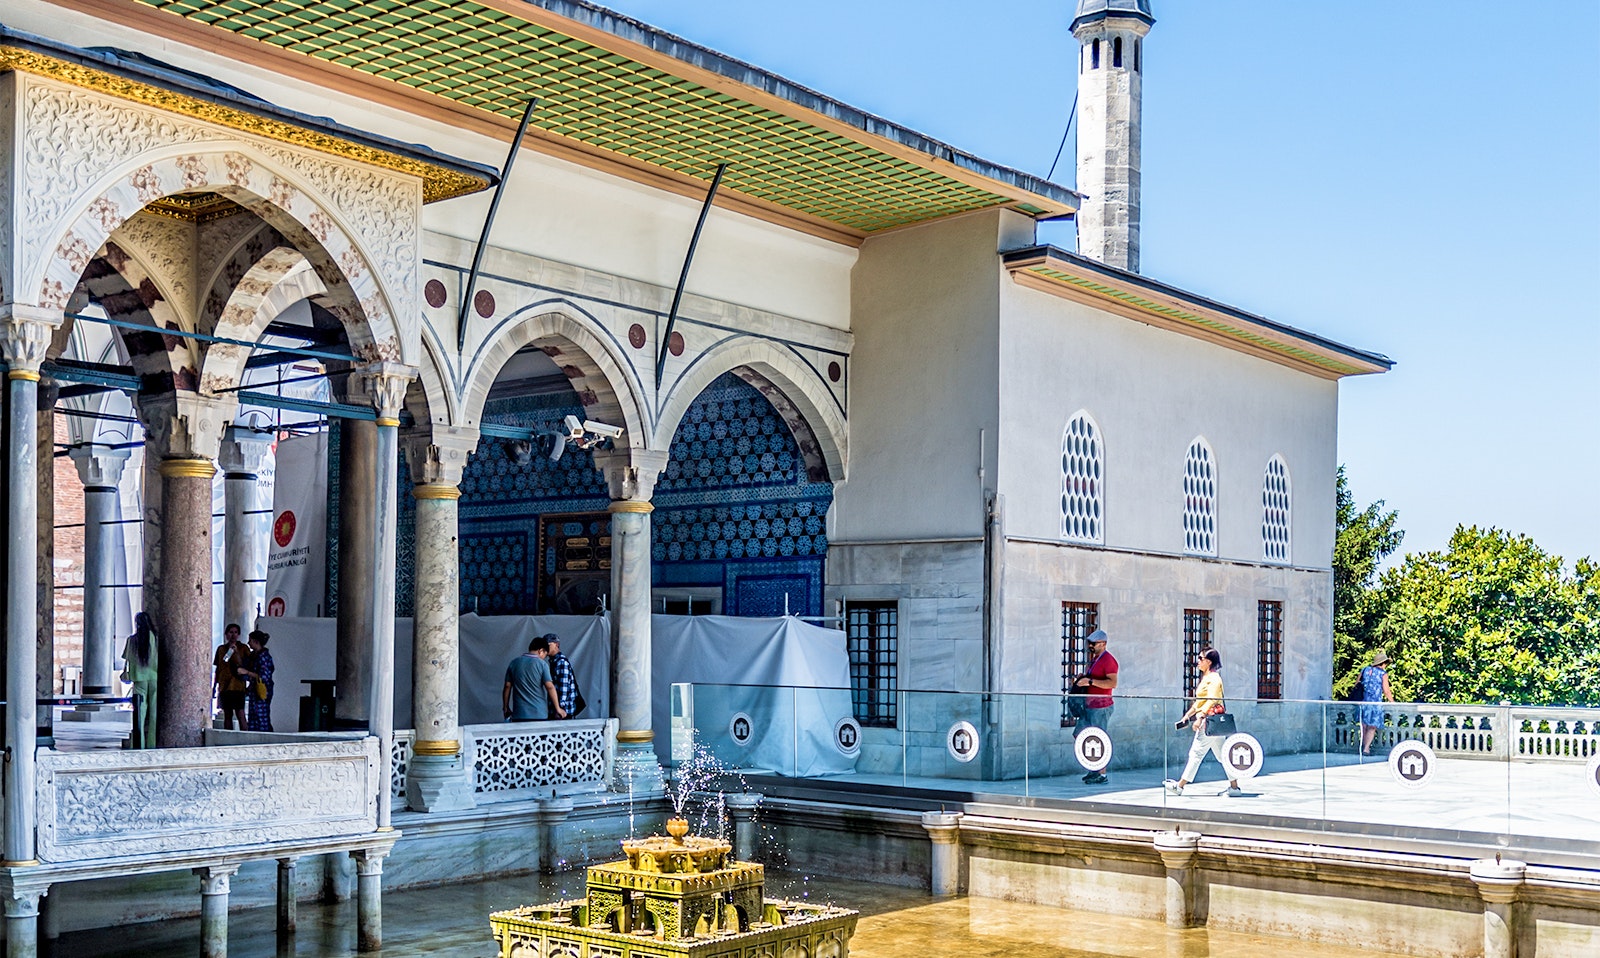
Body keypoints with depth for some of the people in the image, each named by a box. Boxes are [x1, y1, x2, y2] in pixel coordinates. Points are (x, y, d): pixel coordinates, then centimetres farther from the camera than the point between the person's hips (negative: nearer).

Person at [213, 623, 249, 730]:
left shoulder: (243, 648, 3)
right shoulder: (221, 649, 13)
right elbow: (218, 668, 18)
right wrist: (215, 685, 16)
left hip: (237, 685, -4)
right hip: (224, 685, 4)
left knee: (240, 714, -12)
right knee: (227, 715, 6)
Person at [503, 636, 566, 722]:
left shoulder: (514, 663, 6)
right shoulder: (542, 664, -5)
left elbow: (507, 686, 7)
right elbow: (550, 687, -10)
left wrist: (506, 708, 16)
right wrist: (558, 708, -5)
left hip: (519, 715, 3)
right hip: (539, 715, -3)